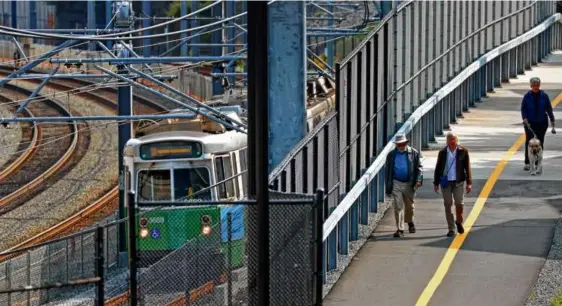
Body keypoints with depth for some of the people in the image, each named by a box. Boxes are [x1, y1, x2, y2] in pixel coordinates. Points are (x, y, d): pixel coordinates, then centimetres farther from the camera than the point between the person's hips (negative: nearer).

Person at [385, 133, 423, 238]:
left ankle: (410, 222, 40)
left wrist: (418, 180, -14)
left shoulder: (414, 153, 2)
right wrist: (388, 186, 4)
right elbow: (387, 171, 8)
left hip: (409, 184, 0)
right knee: (398, 207, -7)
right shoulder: (392, 155, 5)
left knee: (409, 206, 15)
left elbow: (419, 167, 2)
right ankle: (400, 229, -4)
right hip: (396, 183, 0)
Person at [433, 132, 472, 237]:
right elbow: (438, 168, 10)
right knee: (448, 205, 2)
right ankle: (451, 229, 9)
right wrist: (436, 183, 8)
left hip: (458, 182, -1)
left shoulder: (463, 151, 0)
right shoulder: (442, 153, 5)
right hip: (446, 182, 1)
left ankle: (459, 222, 23)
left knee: (459, 204, -5)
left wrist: (469, 183, -3)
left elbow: (467, 168, 1)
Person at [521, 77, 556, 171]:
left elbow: (549, 109, 2)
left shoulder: (544, 96, -1)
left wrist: (552, 123, -1)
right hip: (530, 123, -1)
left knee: (540, 143, 3)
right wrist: (525, 119, -17)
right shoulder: (527, 96, -2)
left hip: (541, 123, 1)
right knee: (528, 142, -9)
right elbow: (523, 109, 0)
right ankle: (527, 163, -5)